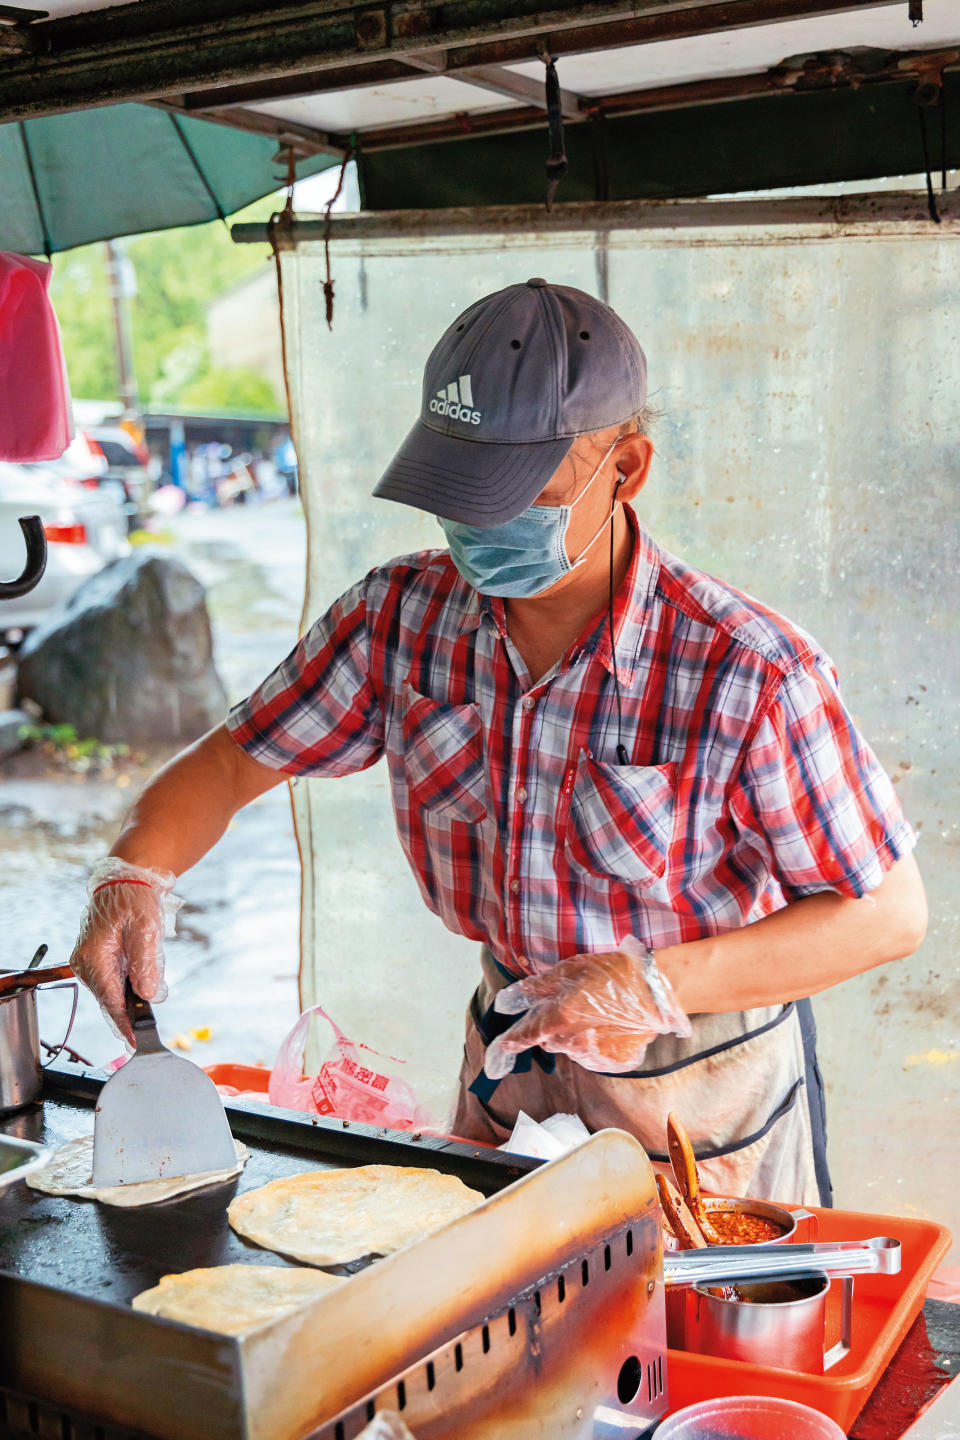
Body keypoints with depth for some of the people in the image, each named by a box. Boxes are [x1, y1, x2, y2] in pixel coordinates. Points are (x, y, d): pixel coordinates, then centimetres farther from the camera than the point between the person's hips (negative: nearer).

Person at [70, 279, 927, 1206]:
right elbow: (231, 762, -3)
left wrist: (658, 985, -30)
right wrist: (135, 874, -23)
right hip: (512, 1039, 4)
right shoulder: (402, 615, -14)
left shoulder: (748, 674, -28)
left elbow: (889, 915, -21)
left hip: (702, 1072, -4)